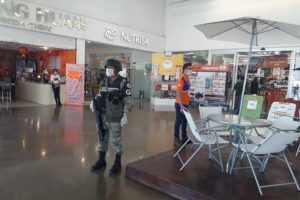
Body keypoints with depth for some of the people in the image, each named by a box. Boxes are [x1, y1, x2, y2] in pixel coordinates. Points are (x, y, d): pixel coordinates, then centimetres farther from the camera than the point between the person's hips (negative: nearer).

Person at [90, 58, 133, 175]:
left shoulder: (123, 82, -9)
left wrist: (125, 115, -23)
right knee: (102, 140, 15)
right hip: (102, 116, 6)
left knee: (116, 141, 4)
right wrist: (94, 102, -3)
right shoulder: (104, 82, 9)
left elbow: (128, 101, -13)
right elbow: (99, 96, 18)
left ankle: (117, 164, 20)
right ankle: (101, 161, 31)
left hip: (115, 118, -6)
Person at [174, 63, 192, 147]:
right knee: (178, 121, 0)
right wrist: (181, 106, -23)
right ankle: (176, 139, 10)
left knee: (185, 121, 16)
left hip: (185, 104, 9)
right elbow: (178, 94, -21)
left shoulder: (187, 79, 10)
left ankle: (184, 137, 29)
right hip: (180, 104, -9)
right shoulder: (181, 80, -17)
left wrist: (186, 104, 18)